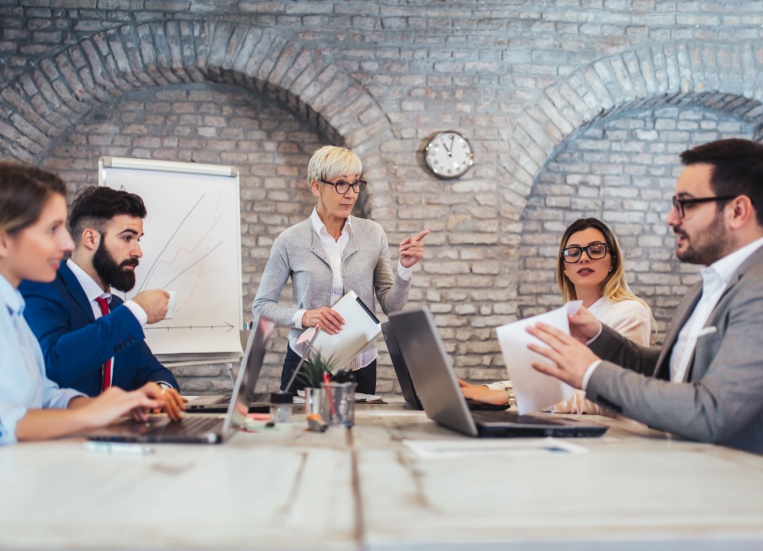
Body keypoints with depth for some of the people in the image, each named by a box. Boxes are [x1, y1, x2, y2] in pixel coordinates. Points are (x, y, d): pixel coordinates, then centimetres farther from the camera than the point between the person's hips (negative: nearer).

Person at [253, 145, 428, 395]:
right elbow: (261, 306, -2)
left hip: (361, 366, 2)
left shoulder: (373, 234, -1)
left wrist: (405, 268, -15)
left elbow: (391, 306, 1)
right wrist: (303, 317, -18)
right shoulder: (290, 241, -8)